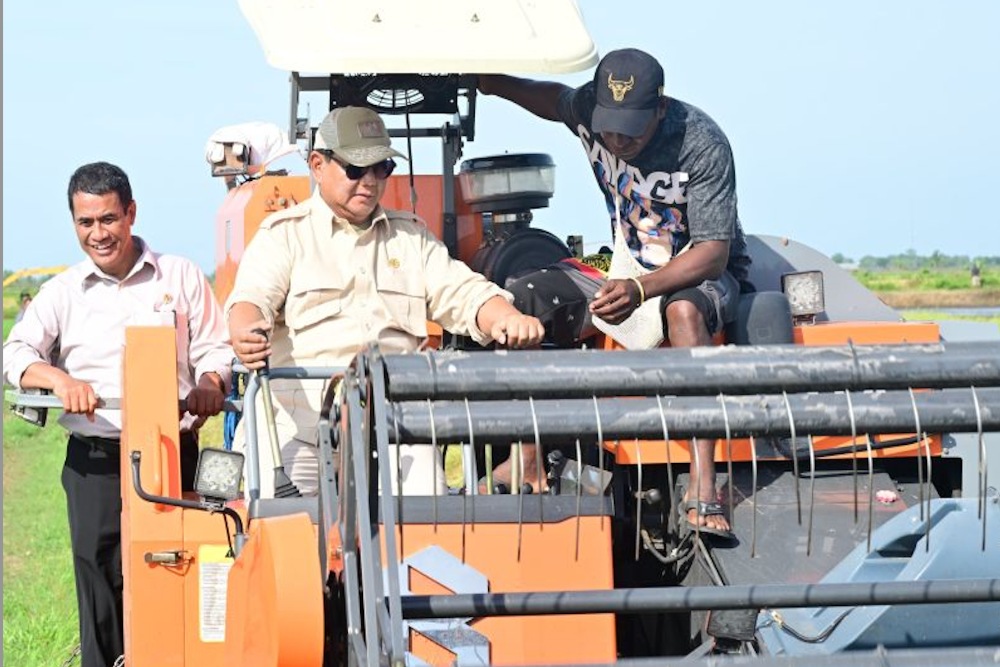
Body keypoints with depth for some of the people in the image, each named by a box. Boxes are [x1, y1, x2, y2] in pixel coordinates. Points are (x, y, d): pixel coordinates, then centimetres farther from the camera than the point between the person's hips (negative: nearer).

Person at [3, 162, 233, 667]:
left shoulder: (180, 276, 9)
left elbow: (214, 348, 10)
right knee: (101, 582, -3)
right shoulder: (62, 292, 11)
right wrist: (59, 378, -19)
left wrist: (210, 383, -13)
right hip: (95, 459, 1)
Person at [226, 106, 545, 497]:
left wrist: (509, 320, -9)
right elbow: (252, 297, -5)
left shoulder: (411, 235, 25)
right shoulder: (284, 233, 12)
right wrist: (245, 335, -31)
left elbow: (462, 293, 15)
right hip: (299, 419, -3)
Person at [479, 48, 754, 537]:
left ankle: (702, 488, -47)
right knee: (523, 299, -13)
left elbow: (713, 253, -29)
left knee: (683, 309, -41)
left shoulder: (702, 144, -25)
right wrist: (495, 83, 1)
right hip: (629, 269, 6)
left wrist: (640, 291, -43)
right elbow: (554, 98, 18)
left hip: (706, 275, -6)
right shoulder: (588, 109, -10)